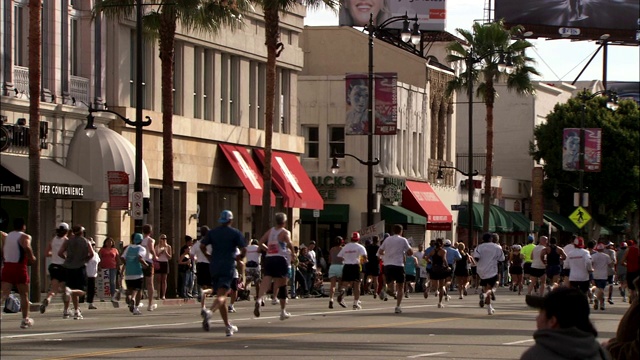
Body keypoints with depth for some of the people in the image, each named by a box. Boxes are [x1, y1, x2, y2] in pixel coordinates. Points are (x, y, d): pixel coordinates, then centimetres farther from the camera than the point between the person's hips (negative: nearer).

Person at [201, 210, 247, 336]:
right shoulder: (235, 233, 0)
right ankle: (210, 312, -43)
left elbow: (202, 246, 4)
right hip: (228, 267, -4)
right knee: (221, 295, -12)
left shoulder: (212, 232, 10)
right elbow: (244, 249, -6)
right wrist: (239, 258, 13)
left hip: (214, 266, 4)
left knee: (221, 296, 12)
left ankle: (228, 326, 17)